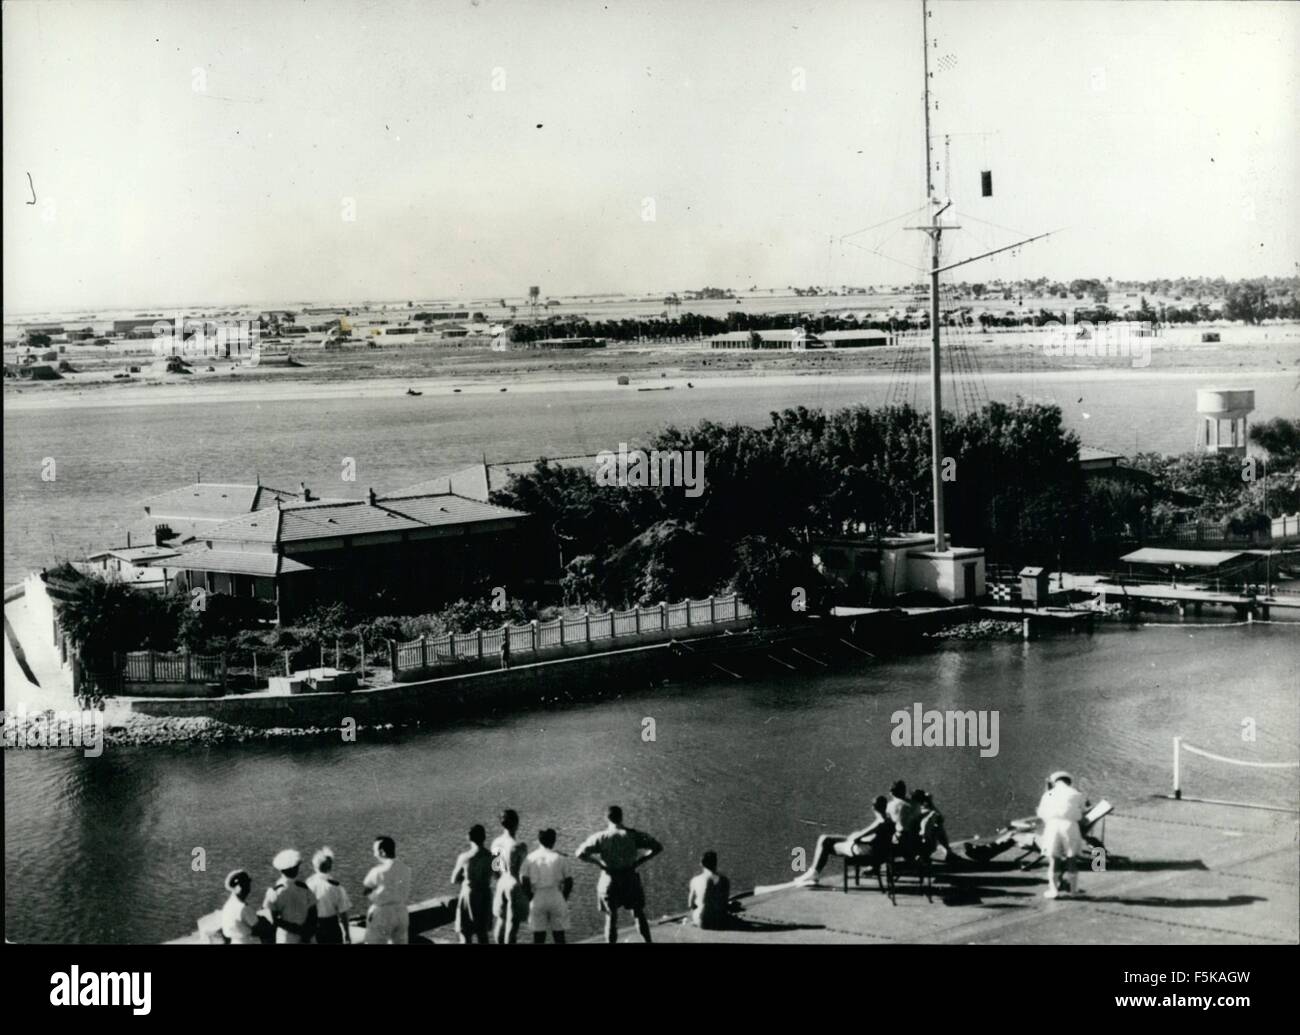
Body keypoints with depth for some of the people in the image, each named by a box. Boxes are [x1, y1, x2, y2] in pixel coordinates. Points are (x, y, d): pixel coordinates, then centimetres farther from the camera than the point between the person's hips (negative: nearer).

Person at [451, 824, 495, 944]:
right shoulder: (490, 856, -6)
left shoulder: (464, 857, -14)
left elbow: (454, 880, -4)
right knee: (482, 934, 18)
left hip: (469, 895, -4)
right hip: (485, 895, 4)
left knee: (466, 935, 2)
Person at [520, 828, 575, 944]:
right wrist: (564, 898, 9)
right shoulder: (561, 858, -1)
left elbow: (523, 881, -2)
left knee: (538, 936, 5)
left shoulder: (530, 857, 2)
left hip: (537, 899, 1)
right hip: (557, 898, -1)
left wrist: (531, 899, 8)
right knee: (559, 935, 7)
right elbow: (569, 881, -3)